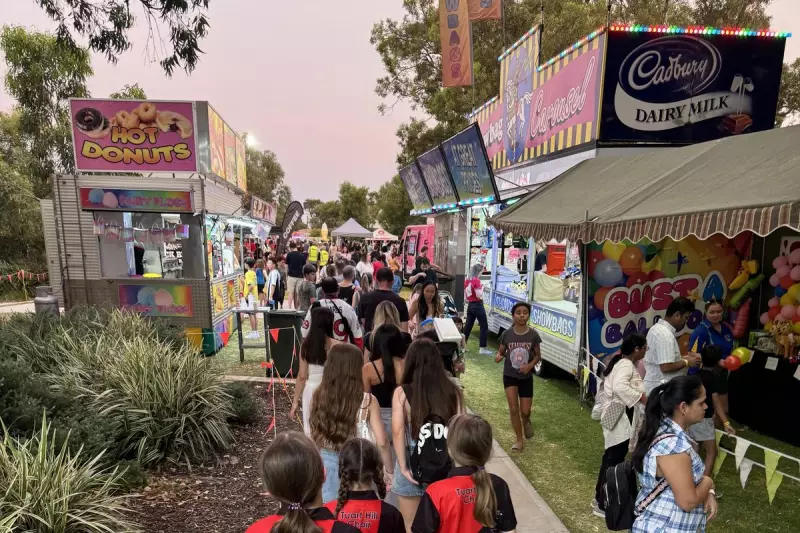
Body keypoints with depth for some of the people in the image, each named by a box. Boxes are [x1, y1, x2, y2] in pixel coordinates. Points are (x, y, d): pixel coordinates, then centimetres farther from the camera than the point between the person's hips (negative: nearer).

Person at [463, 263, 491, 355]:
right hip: (478, 305, -8)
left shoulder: (467, 280, 8)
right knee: (484, 327, 1)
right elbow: (479, 295, -19)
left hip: (470, 306, 8)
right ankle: (482, 348, 1)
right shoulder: (476, 280, -15)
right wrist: (482, 288, -6)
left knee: (468, 326, 13)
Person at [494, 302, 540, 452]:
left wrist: (530, 365, -19)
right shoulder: (507, 334, -11)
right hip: (509, 376, 0)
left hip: (526, 377, 0)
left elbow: (538, 356, 0)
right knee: (513, 409, -3)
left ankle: (526, 421, 45)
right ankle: (519, 440, 17)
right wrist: (498, 356, -23)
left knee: (525, 411, 7)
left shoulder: (533, 335, -10)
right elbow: (501, 352, 1)